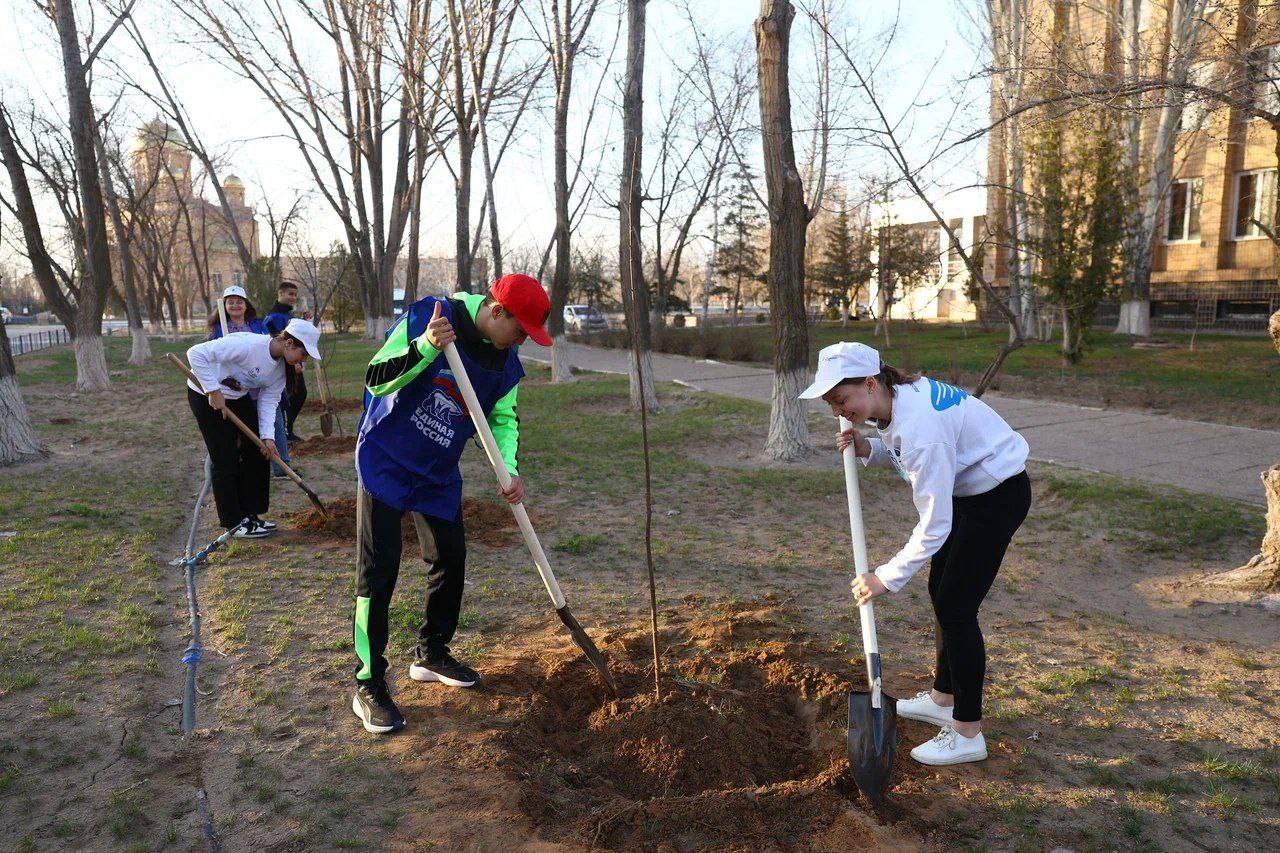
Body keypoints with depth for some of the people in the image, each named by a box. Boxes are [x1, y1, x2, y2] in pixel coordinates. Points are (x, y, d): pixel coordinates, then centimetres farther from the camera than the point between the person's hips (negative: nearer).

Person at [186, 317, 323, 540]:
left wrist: (268, 436, -19)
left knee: (258, 453, 7)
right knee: (226, 459, -4)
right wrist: (213, 391, -31)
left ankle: (249, 514, 20)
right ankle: (233, 522, 9)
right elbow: (196, 353, -32)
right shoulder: (247, 345, -33)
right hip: (205, 396, -8)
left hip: (239, 397, 8)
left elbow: (268, 400, -7)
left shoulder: (280, 366, -7)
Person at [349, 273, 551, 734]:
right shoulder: (427, 316, -21)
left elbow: (504, 417, 6)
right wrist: (426, 347, -39)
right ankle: (368, 686, 5)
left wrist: (510, 471, -10)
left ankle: (431, 654, 32)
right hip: (385, 459, -6)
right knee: (378, 570, -6)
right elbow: (377, 379, -23)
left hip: (438, 472, 6)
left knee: (451, 559, 11)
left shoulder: (506, 361, -4)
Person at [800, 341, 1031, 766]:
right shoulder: (899, 396, -6)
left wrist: (887, 577, -23)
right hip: (970, 489, 10)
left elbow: (934, 526, -30)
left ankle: (967, 734, 9)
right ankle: (943, 698, 34)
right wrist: (869, 450, -9)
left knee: (955, 606, -5)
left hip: (998, 495, -10)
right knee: (941, 593, 17)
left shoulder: (918, 425, -34)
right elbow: (909, 457, 10)